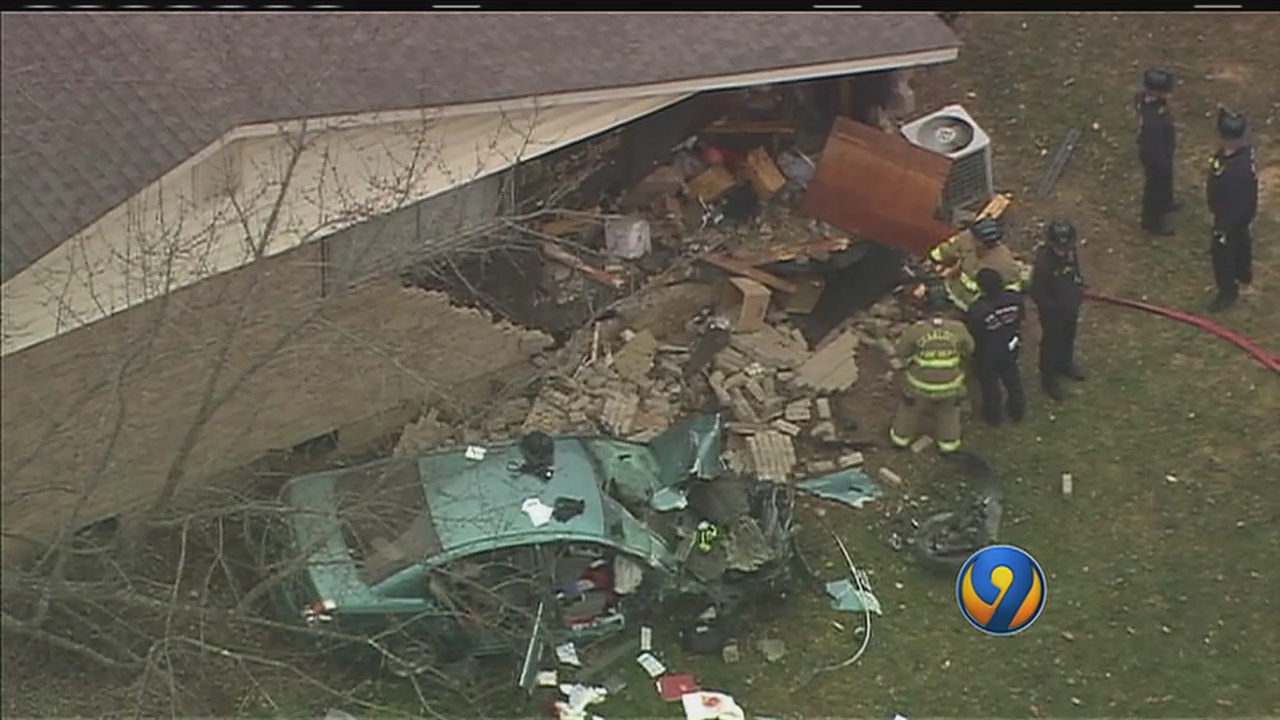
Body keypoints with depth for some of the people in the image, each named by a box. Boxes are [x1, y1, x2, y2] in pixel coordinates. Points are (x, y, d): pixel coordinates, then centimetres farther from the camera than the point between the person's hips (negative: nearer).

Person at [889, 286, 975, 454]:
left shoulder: (916, 330, -25)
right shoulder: (958, 328, -21)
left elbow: (901, 352, -10)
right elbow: (969, 349, -3)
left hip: (920, 384, -1)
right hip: (950, 385, 1)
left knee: (910, 407, 29)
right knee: (948, 411, 31)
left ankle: (901, 437, 48)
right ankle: (949, 442, 45)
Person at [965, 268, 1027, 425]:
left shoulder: (977, 309, -39)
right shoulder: (1014, 299, -23)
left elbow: (972, 334, -26)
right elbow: (1021, 316, -3)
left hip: (988, 354, -4)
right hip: (1010, 348, 4)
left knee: (990, 384, 21)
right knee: (1012, 379, 28)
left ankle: (993, 415, 41)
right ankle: (1018, 410, 48)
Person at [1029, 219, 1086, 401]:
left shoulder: (1071, 254, -13)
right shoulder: (1043, 262, -34)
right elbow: (1037, 293, -27)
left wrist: (1078, 296, 2)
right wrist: (1056, 308, -21)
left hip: (1070, 309, 7)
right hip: (1052, 312, -7)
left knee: (1068, 338, 28)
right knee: (1051, 343, 11)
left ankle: (1065, 365, 54)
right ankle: (1048, 379, 30)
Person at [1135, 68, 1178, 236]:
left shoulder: (1143, 98, -20)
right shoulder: (1153, 121, -45)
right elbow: (1153, 148, -33)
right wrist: (1162, 165, -16)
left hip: (1161, 151, 8)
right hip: (1157, 156, -8)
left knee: (1165, 180, 34)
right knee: (1155, 186, 18)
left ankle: (1164, 203, 63)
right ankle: (1152, 222, 42)